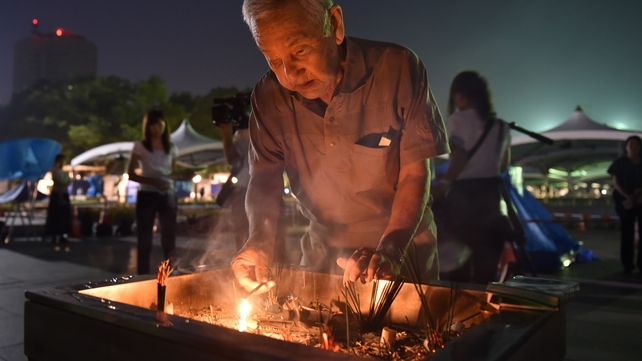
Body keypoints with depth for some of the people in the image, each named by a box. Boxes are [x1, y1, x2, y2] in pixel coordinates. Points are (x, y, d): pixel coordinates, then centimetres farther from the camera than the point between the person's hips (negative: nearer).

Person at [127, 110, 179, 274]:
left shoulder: (171, 148, 12)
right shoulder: (140, 146, 2)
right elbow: (131, 174, -2)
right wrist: (153, 181, -16)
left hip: (168, 196, 3)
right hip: (147, 195, -3)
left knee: (169, 236, 3)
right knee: (145, 238, 2)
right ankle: (143, 275, 9)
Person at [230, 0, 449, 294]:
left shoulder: (398, 70, -17)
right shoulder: (269, 96, -8)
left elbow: (415, 174, -15)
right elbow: (264, 177, -2)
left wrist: (390, 250, -28)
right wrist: (260, 239, -20)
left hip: (404, 250, -2)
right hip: (323, 255, 3)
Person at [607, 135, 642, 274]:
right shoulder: (620, 162, 3)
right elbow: (615, 182, -1)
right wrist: (628, 197, -14)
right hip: (625, 202, -2)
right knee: (627, 233, 2)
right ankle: (627, 264, 6)